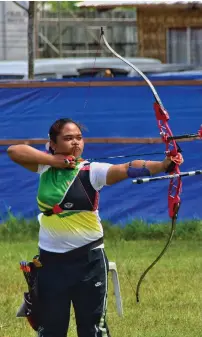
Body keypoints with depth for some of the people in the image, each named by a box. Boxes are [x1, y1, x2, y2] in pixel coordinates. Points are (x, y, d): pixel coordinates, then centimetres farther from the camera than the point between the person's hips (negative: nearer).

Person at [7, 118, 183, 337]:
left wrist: (163, 165, -41)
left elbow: (127, 169, -24)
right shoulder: (45, 168, 2)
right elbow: (14, 151, -6)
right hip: (51, 260, 3)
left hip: (88, 259, -3)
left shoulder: (91, 171, -9)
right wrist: (54, 160, -13)